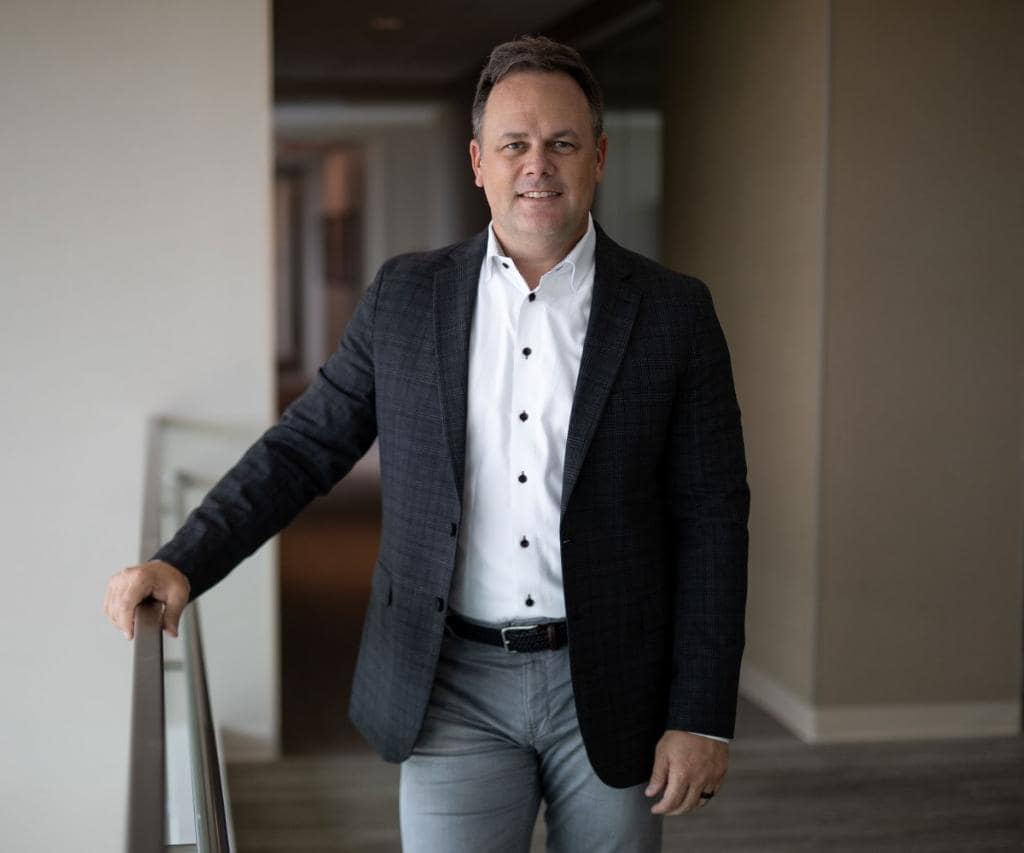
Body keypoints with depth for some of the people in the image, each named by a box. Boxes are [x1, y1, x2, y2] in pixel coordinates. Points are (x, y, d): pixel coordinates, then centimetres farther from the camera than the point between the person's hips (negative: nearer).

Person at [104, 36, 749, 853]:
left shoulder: (673, 312, -3)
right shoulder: (405, 296, 2)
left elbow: (711, 519, -3)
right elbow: (306, 445, 5)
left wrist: (701, 719, -6)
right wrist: (182, 563, -9)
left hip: (608, 687, 0)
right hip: (453, 687, 0)